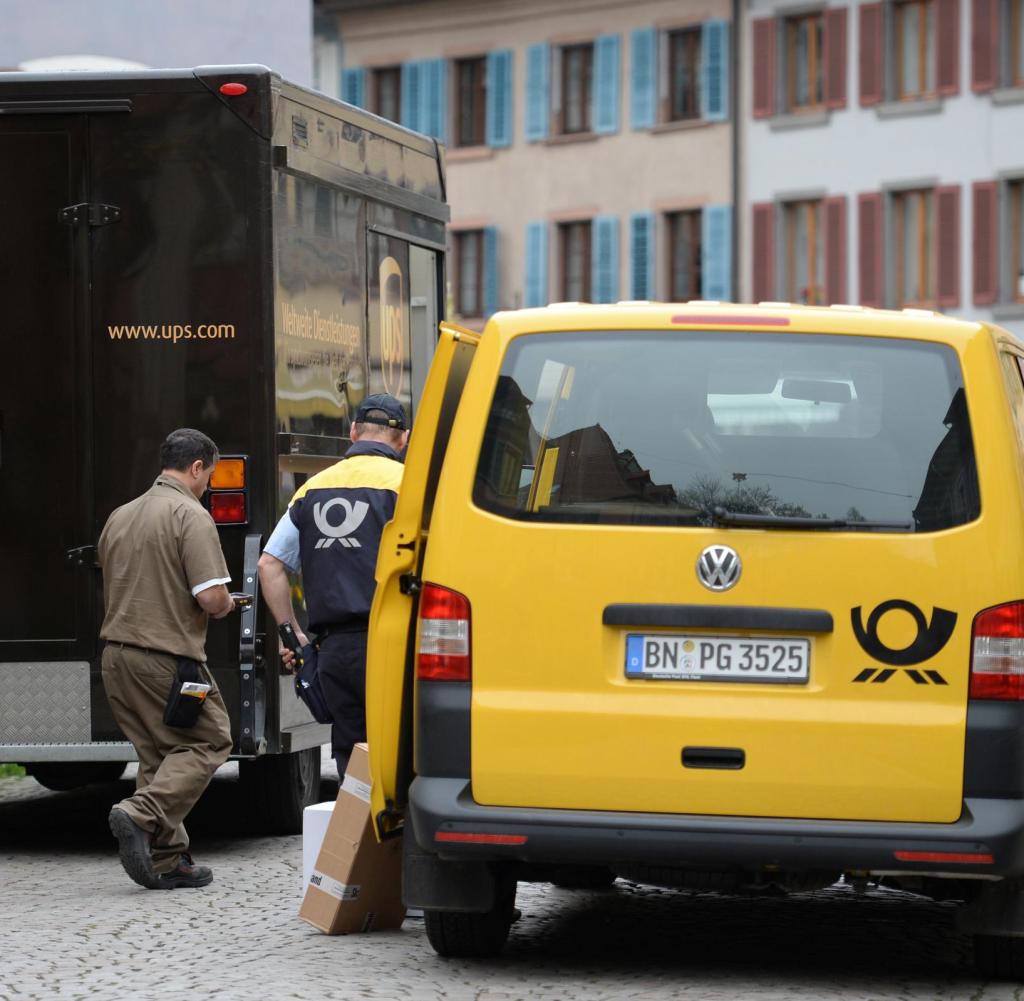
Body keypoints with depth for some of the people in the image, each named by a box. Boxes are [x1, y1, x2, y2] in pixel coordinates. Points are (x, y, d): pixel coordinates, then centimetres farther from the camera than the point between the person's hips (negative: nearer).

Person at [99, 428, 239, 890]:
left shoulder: (120, 517, 15)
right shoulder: (191, 515, -10)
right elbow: (210, 597, -18)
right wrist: (227, 605, 5)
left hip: (116, 655, 8)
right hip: (167, 656, -8)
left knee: (158, 754, 13)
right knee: (208, 741, 3)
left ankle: (167, 861, 10)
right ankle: (141, 815, -16)